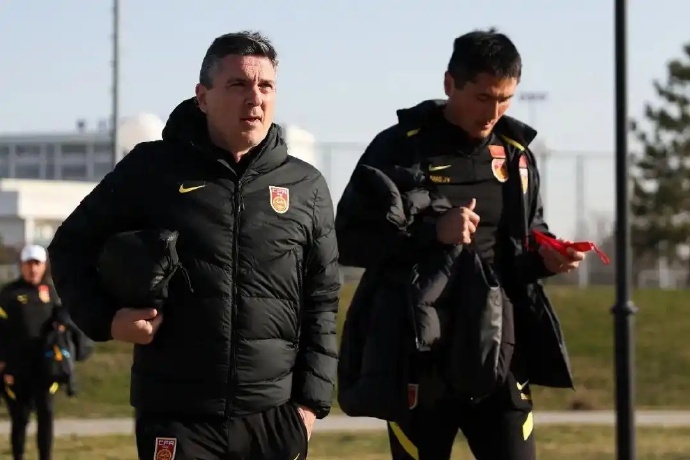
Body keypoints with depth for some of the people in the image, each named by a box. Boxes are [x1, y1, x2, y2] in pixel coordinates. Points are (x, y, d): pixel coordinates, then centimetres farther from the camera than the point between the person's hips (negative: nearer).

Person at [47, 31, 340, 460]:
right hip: (177, 416, -2)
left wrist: (311, 400, 3)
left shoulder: (306, 187, 7)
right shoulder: (152, 169, 1)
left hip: (276, 419, 2)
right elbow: (72, 247, 10)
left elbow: (322, 303, 10)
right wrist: (105, 318, -7)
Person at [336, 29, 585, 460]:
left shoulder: (517, 156, 10)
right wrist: (432, 232, -17)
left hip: (497, 356, 3)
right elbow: (349, 239, -5)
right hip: (418, 359, -3)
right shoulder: (399, 149, -3)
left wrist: (545, 259, -4)